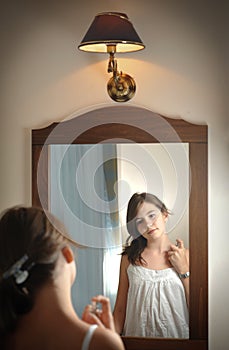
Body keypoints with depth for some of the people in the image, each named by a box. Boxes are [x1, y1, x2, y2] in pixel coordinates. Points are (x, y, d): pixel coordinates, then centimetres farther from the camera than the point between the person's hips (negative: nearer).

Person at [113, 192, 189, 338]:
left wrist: (183, 270, -3)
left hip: (177, 338, -1)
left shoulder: (186, 256, 3)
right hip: (138, 340, 1)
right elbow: (120, 309, 8)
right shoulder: (130, 257, 5)